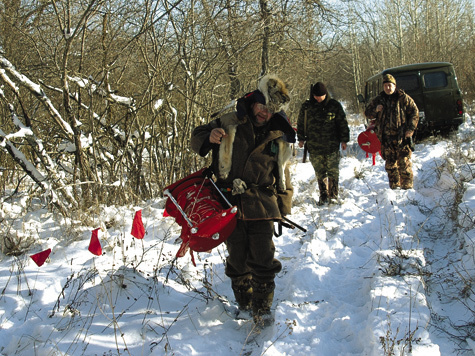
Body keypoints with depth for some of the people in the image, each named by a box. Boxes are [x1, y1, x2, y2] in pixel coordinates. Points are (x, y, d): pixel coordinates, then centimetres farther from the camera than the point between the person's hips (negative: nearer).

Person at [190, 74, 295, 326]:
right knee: (237, 258, 7)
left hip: (261, 204, 1)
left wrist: (284, 207, 13)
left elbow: (283, 174, 18)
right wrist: (208, 138, -15)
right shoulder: (229, 123, 4)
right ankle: (244, 301, 26)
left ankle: (262, 308, 9)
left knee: (263, 258, -4)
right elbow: (197, 139, 10)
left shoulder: (279, 138, 11)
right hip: (230, 202, 0)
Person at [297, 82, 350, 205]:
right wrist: (301, 138, 13)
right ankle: (323, 196, 16)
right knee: (320, 173, 7)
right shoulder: (306, 107, 4)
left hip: (332, 145, -1)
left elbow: (343, 123, 5)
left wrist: (344, 140, 3)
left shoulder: (335, 106, 0)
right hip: (314, 147, 1)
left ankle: (333, 195, 11)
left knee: (333, 172, 0)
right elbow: (300, 123, 15)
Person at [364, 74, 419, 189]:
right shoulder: (378, 100, 12)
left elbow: (414, 112, 5)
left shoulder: (403, 98, 2)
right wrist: (375, 110, -7)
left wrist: (410, 129, -5)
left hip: (402, 136, -3)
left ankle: (407, 186, 0)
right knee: (390, 163, 6)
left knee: (404, 162, -7)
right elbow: (367, 113, 16)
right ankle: (394, 186, 15)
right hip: (386, 137, 4)